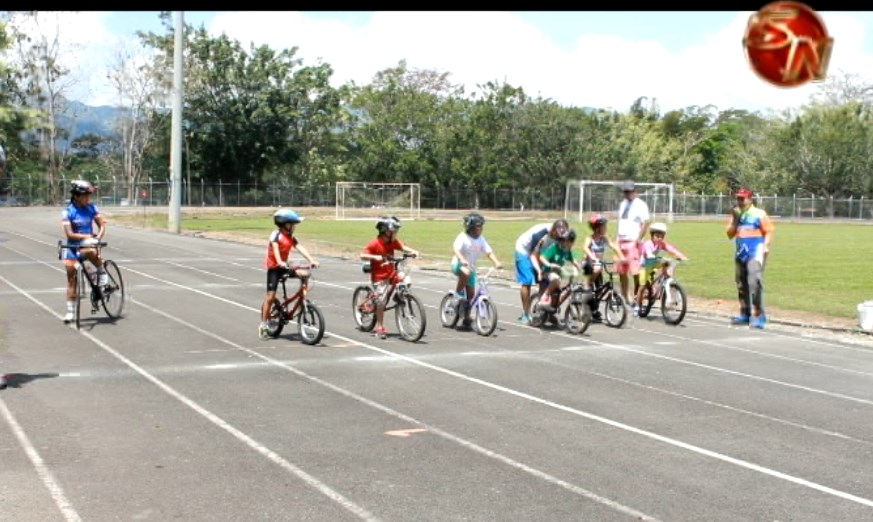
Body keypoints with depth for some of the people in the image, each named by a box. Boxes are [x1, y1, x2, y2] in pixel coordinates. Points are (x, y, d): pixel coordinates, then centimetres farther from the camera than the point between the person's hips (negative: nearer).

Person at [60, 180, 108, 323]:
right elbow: (69, 234, -15)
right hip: (72, 247, 0)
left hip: (88, 243, 0)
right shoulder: (67, 212, -8)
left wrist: (98, 237, -21)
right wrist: (86, 236, -27)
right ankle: (70, 312, 12)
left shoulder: (92, 208, 0)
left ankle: (102, 272, -10)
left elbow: (102, 225, -1)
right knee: (71, 279, 1)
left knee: (90, 252, -39)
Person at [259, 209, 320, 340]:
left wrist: (311, 260, -21)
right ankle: (263, 324, 1)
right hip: (274, 266, -6)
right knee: (270, 296, -8)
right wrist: (280, 262, -48)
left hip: (285, 265, 6)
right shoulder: (276, 234, -15)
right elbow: (275, 248, -31)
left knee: (304, 274, -13)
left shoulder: (291, 237, 5)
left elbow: (300, 248, -7)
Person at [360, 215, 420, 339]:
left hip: (391, 273, 6)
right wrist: (375, 257, -35)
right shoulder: (375, 243, -16)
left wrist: (413, 251, -27)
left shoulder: (393, 241, 2)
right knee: (381, 302, -6)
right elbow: (362, 255, -20)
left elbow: (403, 247, -8)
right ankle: (380, 328, 5)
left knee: (404, 278, -22)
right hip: (379, 277, -6)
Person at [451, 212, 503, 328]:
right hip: (458, 265, -6)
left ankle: (467, 318, 20)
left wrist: (496, 262, -23)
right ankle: (458, 292, -17)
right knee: (466, 273, -42)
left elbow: (489, 251, -6)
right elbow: (455, 249, -32)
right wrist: (462, 259, -50)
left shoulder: (481, 239, -1)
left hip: (471, 268, 6)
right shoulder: (463, 237, -17)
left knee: (471, 294, 6)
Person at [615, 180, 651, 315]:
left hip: (633, 242, -7)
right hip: (621, 241, 8)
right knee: (621, 273, 12)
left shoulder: (640, 205, -5)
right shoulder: (622, 204, 18)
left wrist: (638, 239, -18)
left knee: (635, 273, -11)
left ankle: (636, 301, -6)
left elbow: (645, 223, -11)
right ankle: (625, 299, 23)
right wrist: (617, 238, 16)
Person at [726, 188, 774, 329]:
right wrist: (735, 219, -3)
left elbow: (768, 232, -5)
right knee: (741, 284, 12)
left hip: (756, 253, -7)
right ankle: (745, 314, 23)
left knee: (754, 282, -18)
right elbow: (730, 235, 8)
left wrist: (765, 247, -19)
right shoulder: (736, 215, 14)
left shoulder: (759, 214, -3)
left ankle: (759, 316, -18)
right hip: (740, 253, 7)